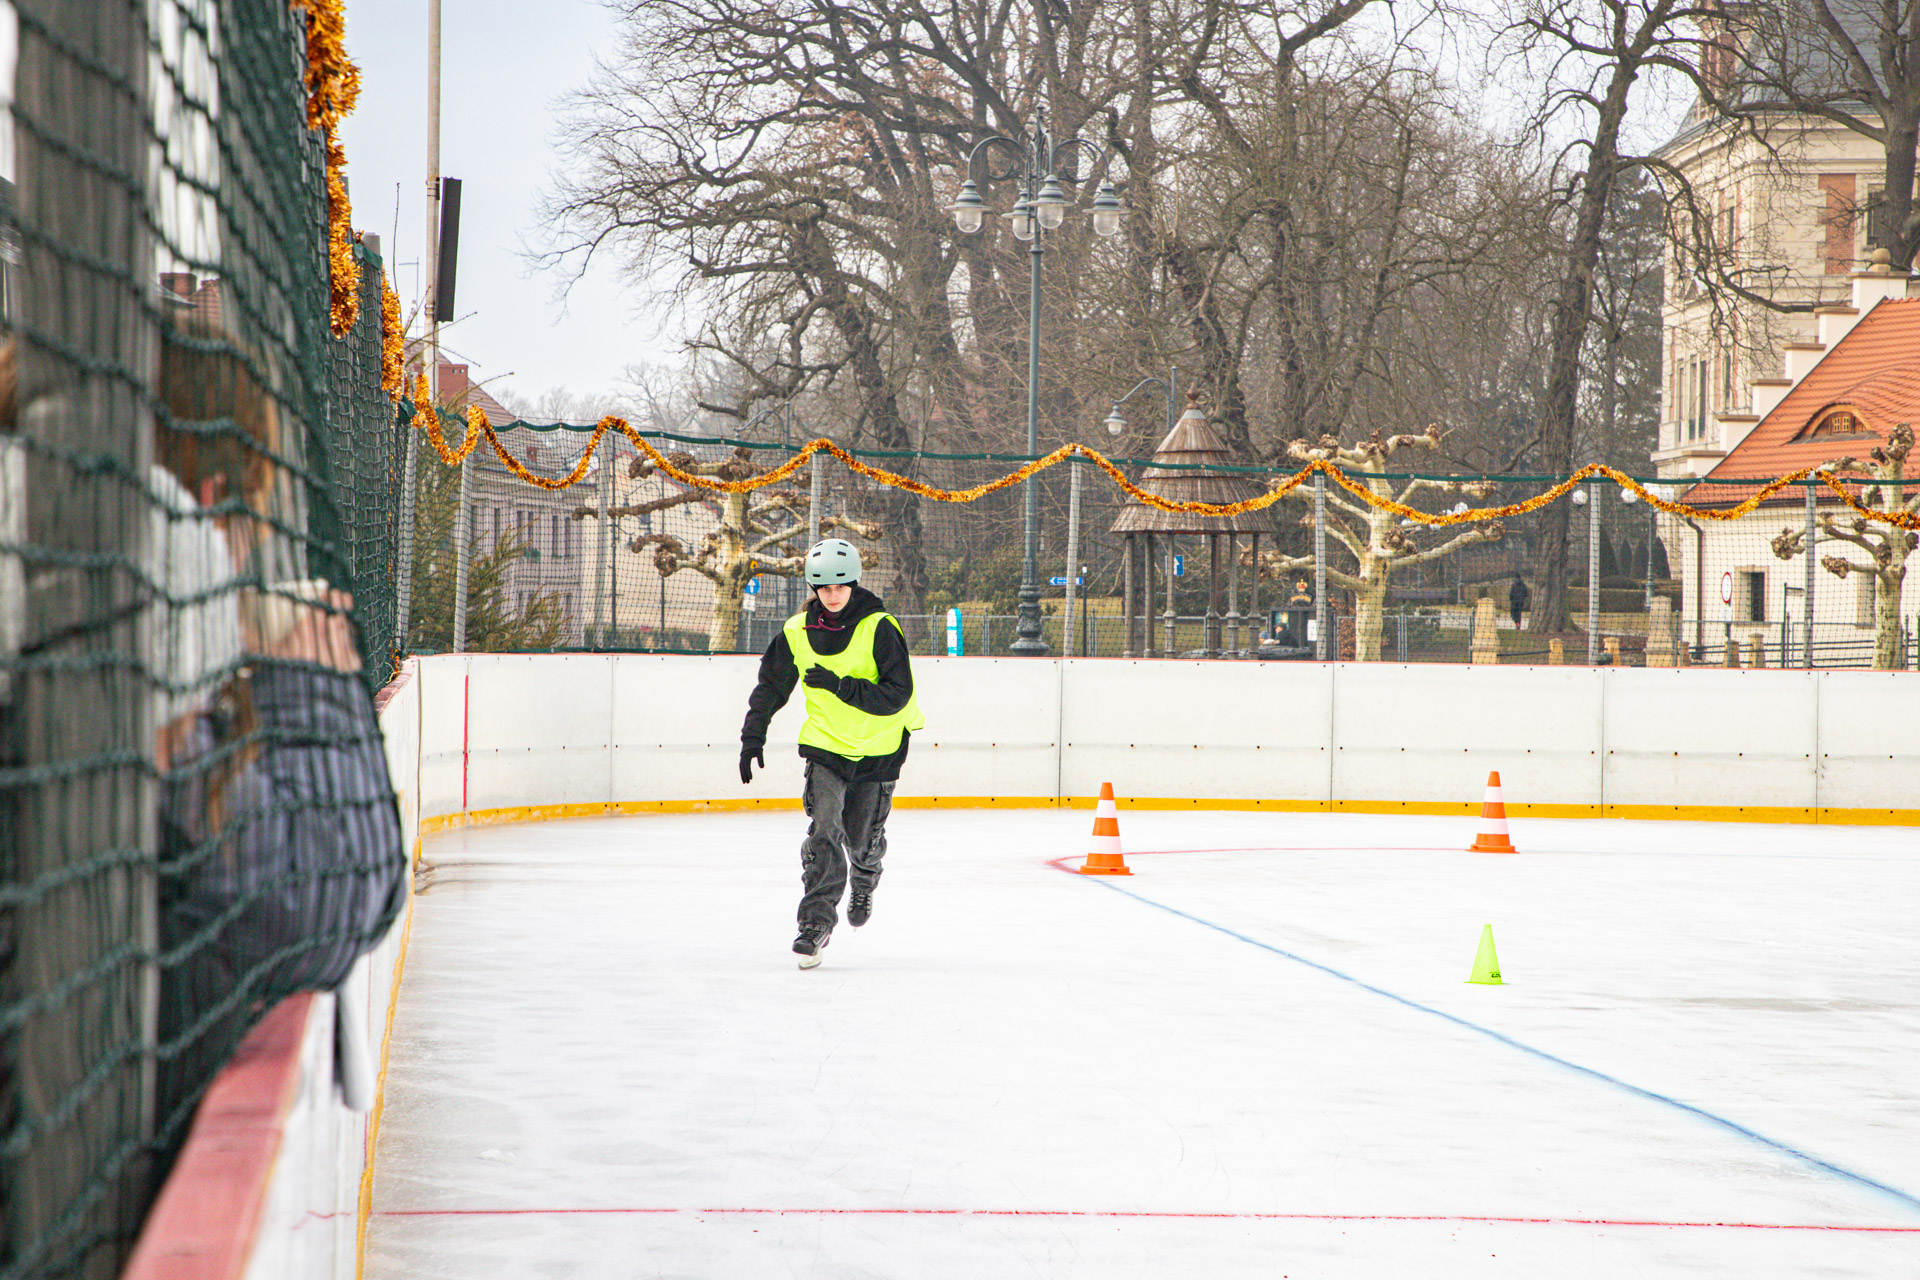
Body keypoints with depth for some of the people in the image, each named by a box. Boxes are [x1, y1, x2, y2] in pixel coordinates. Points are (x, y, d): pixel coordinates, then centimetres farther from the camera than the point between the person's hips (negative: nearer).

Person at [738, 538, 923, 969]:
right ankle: (816, 921, -13)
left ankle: (864, 886, 43)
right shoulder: (797, 633, -5)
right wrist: (753, 737, 6)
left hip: (878, 750, -2)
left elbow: (897, 694, -23)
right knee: (824, 831, -15)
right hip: (825, 744, 2)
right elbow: (771, 686, 9)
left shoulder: (879, 629, -17)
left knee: (862, 838, 8)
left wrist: (841, 686, -30)